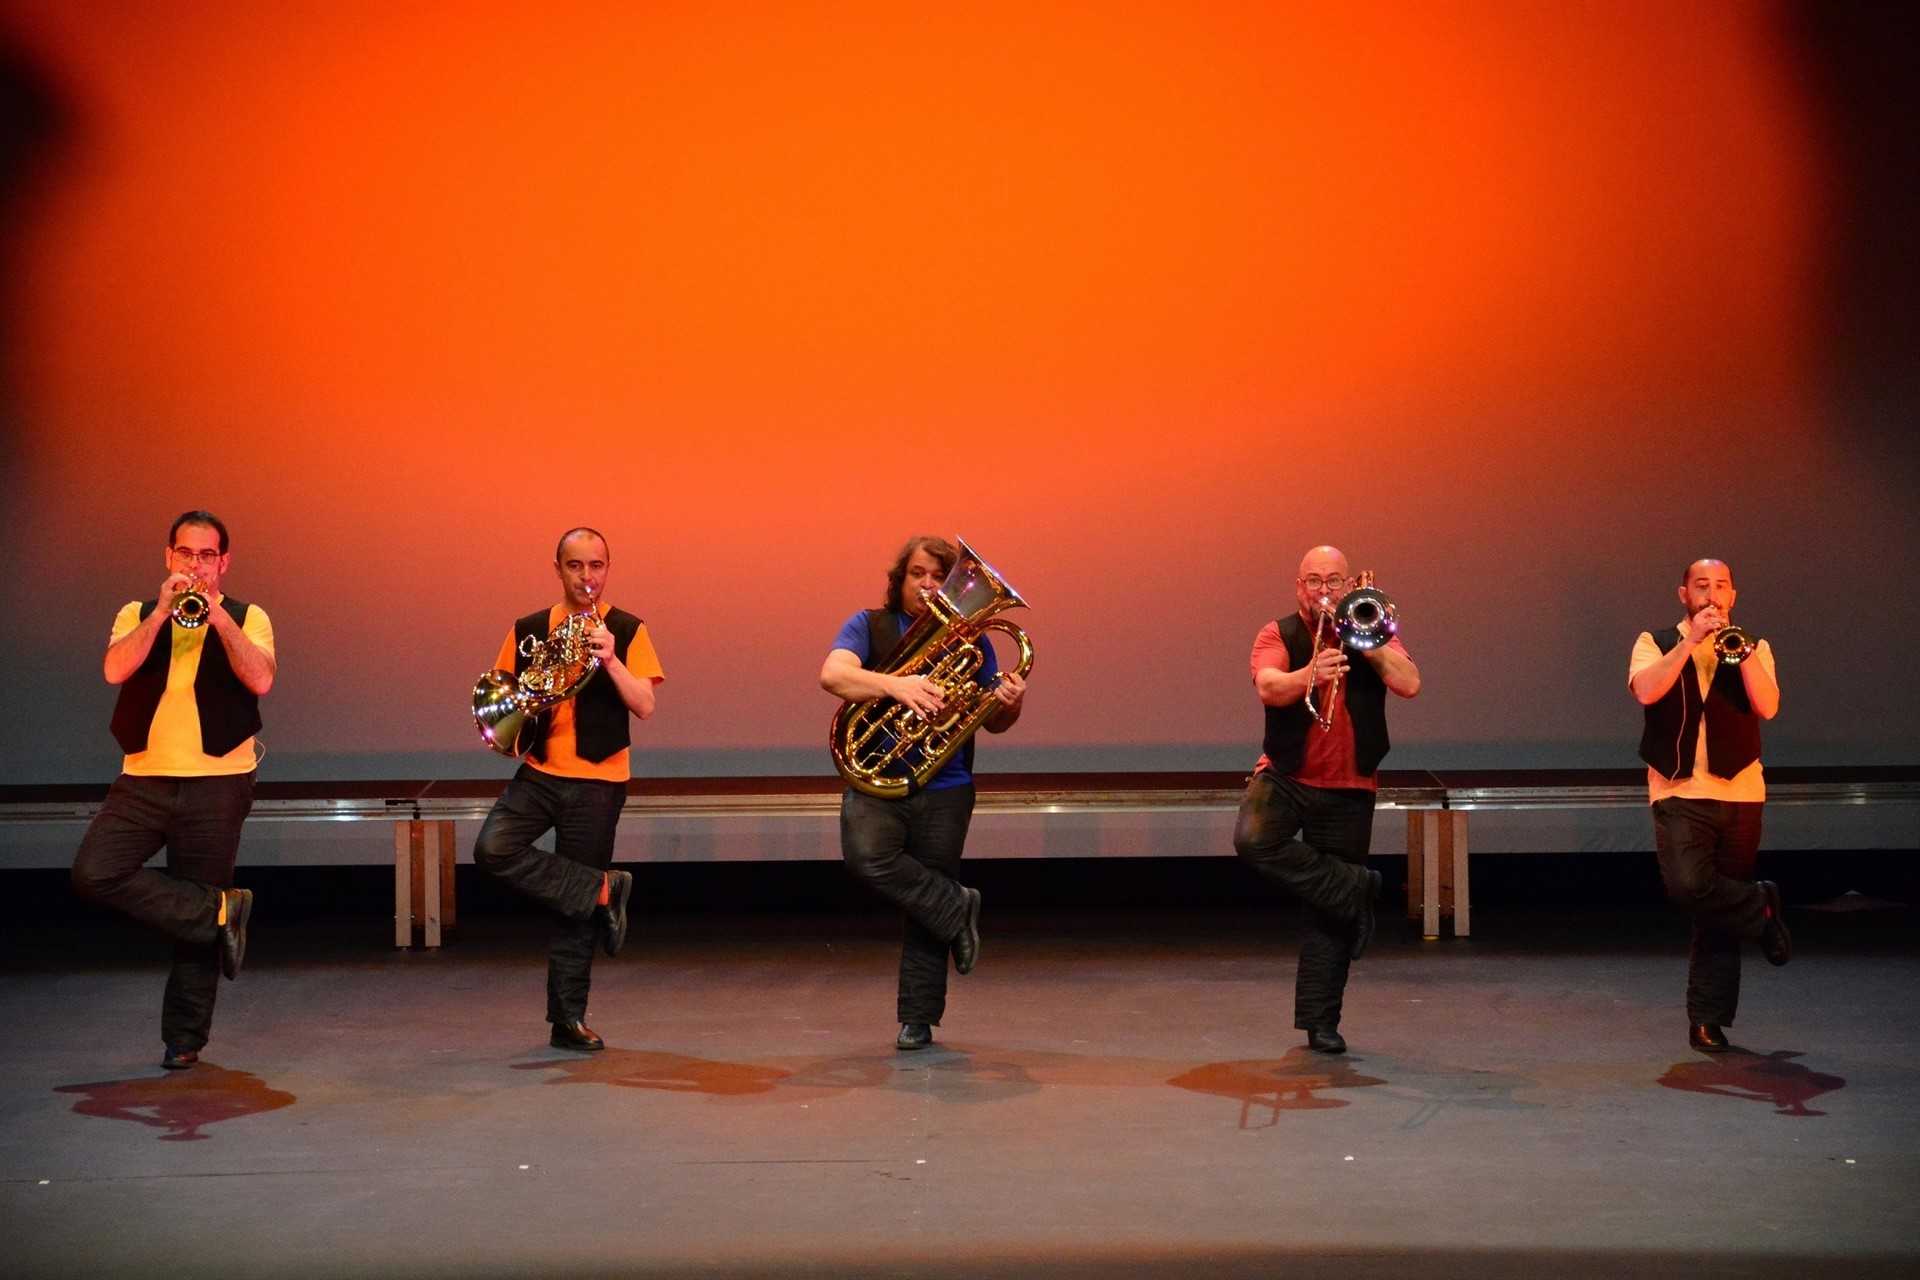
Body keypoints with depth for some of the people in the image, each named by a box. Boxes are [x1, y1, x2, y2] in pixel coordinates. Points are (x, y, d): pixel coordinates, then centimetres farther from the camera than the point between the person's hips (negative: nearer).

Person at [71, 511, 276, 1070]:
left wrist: (216, 613, -16)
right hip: (144, 780, 2)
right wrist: (163, 611, -13)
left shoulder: (248, 618, 6)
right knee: (94, 874, -18)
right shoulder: (138, 615, 11)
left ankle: (184, 1039, 13)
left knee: (198, 910, 0)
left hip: (217, 783, -2)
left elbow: (260, 680, -14)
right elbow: (116, 670, -9)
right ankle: (220, 912, -3)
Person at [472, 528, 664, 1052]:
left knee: (576, 914, 1)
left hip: (598, 781, -3)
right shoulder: (528, 631, 8)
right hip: (539, 773, 3)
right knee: (493, 850, -24)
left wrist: (610, 659, -23)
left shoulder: (626, 631, 0)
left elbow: (645, 708, -9)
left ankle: (568, 1020, 12)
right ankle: (603, 889, -8)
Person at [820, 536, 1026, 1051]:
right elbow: (832, 674, -13)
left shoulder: (969, 640, 9)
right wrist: (895, 684, -29)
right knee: (866, 855, -29)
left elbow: (992, 723, 12)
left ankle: (918, 1019, 12)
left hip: (944, 787, 1)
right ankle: (957, 908, -7)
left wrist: (1010, 704, -12)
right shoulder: (869, 627, 5)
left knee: (926, 914, 1)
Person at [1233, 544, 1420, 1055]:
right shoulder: (1279, 635, 0)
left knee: (1330, 917, 4)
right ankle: (1356, 889, -14)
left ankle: (1320, 1021, 14)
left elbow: (1409, 684, -12)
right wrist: (1310, 674, -40)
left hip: (1349, 789, 1)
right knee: (1253, 839, -32)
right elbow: (1269, 688, -21)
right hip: (1287, 776, -1)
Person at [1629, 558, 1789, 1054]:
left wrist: (1741, 648, -14)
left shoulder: (1753, 650, 11)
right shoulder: (1657, 642, 8)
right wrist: (1690, 641, -16)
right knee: (1688, 886, -24)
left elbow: (1767, 707, -6)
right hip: (1679, 792, -1)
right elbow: (1646, 691, -13)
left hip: (1739, 793, 2)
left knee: (1717, 917, 2)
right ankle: (1760, 906, 5)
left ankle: (1708, 1018, 10)